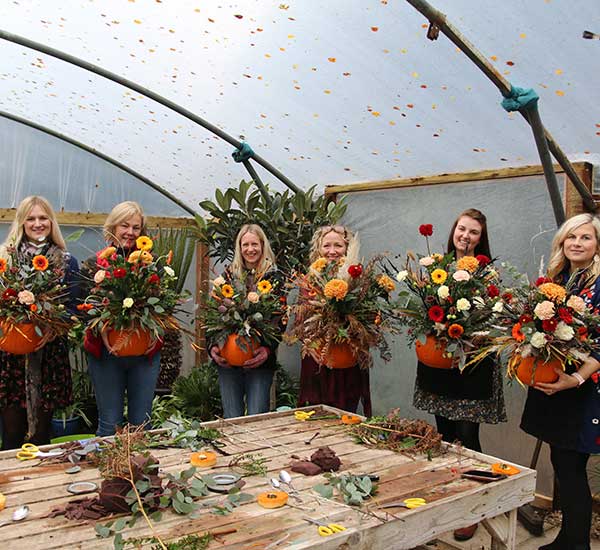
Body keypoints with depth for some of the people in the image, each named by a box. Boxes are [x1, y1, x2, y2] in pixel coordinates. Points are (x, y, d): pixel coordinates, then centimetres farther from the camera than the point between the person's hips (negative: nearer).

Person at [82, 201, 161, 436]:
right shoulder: (94, 264, 2)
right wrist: (101, 329, -19)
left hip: (146, 352, 1)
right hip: (106, 352, -1)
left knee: (141, 423, 10)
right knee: (109, 425, 6)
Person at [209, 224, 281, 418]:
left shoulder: (274, 278, 1)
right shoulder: (229, 275, 7)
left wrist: (268, 348, -16)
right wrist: (213, 346, -7)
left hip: (260, 360, -2)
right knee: (231, 419, 7)